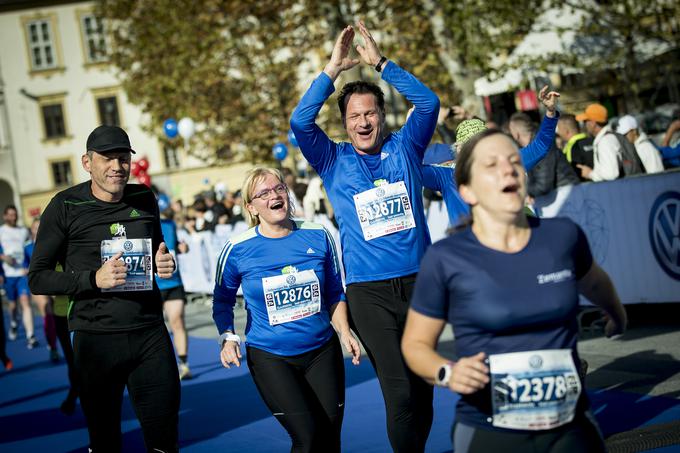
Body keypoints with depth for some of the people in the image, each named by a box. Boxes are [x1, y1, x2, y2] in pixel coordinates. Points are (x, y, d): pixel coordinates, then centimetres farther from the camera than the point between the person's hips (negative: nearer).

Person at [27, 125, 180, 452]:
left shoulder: (144, 199, 8)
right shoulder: (66, 206, -4)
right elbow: (37, 278, -4)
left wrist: (164, 262, 1)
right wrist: (94, 279, -19)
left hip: (151, 335, 3)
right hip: (96, 339, -3)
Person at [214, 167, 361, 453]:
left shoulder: (318, 236, -2)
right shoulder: (238, 249, -10)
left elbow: (334, 293, 9)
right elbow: (223, 301, 5)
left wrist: (345, 333, -1)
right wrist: (227, 337, -10)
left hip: (322, 351, 3)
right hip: (270, 357, -3)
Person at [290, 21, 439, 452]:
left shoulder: (404, 147, 7)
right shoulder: (334, 161, 5)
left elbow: (428, 102, -6)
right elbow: (301, 121, -10)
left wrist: (380, 62, -9)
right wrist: (333, 69, -12)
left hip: (419, 280, 2)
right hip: (369, 291, -2)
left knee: (424, 388, 11)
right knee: (399, 391, -10)